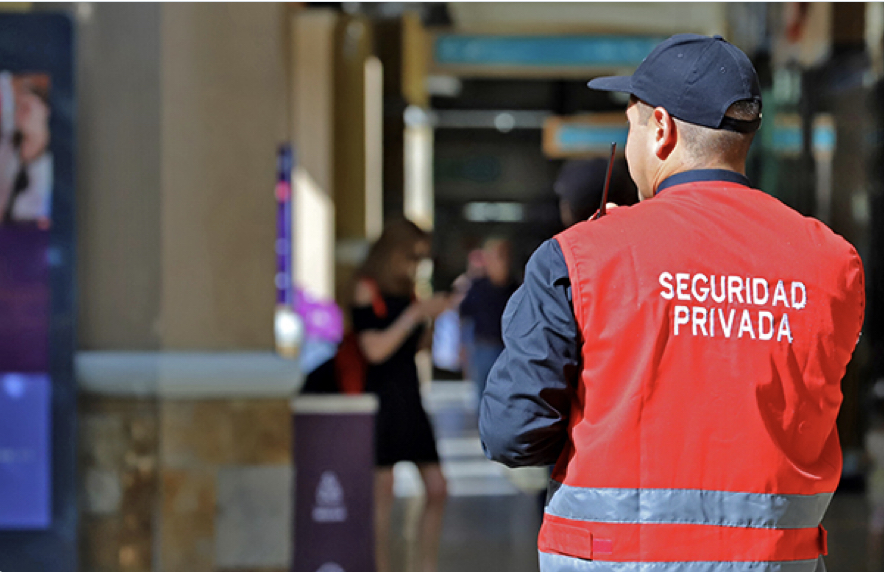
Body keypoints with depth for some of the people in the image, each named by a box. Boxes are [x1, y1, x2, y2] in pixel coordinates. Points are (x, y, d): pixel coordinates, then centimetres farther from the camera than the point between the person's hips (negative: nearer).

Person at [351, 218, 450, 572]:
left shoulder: (406, 289, 13)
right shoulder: (367, 289, -7)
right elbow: (375, 349, -15)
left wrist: (433, 316, 6)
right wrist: (415, 313, -15)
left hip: (409, 396, 7)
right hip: (381, 397, -7)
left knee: (437, 489, 3)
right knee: (383, 491, -5)